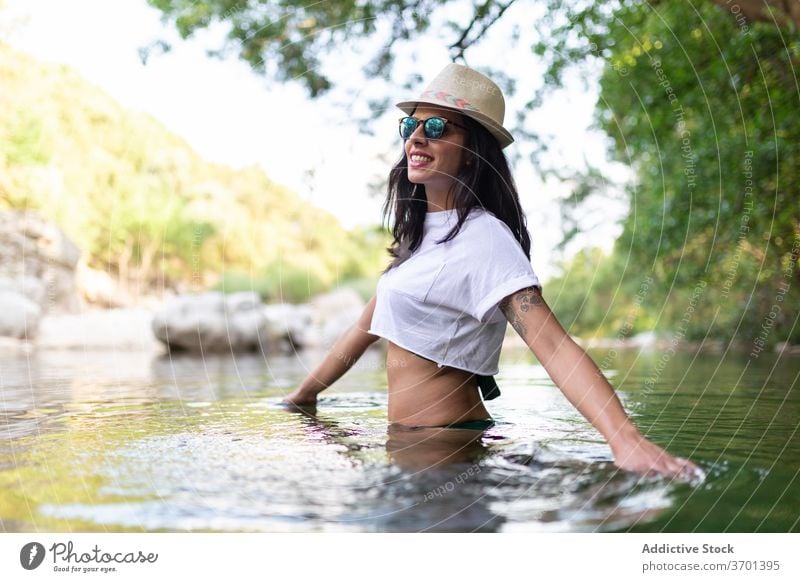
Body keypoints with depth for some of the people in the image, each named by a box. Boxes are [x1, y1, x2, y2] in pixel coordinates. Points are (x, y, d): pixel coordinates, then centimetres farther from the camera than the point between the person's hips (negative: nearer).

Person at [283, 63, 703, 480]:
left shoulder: (484, 237, -17)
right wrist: (301, 396, 24)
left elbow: (554, 345, -29)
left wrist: (626, 439, -43)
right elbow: (367, 327, 19)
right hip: (407, 442, 8)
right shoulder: (420, 231, 10)